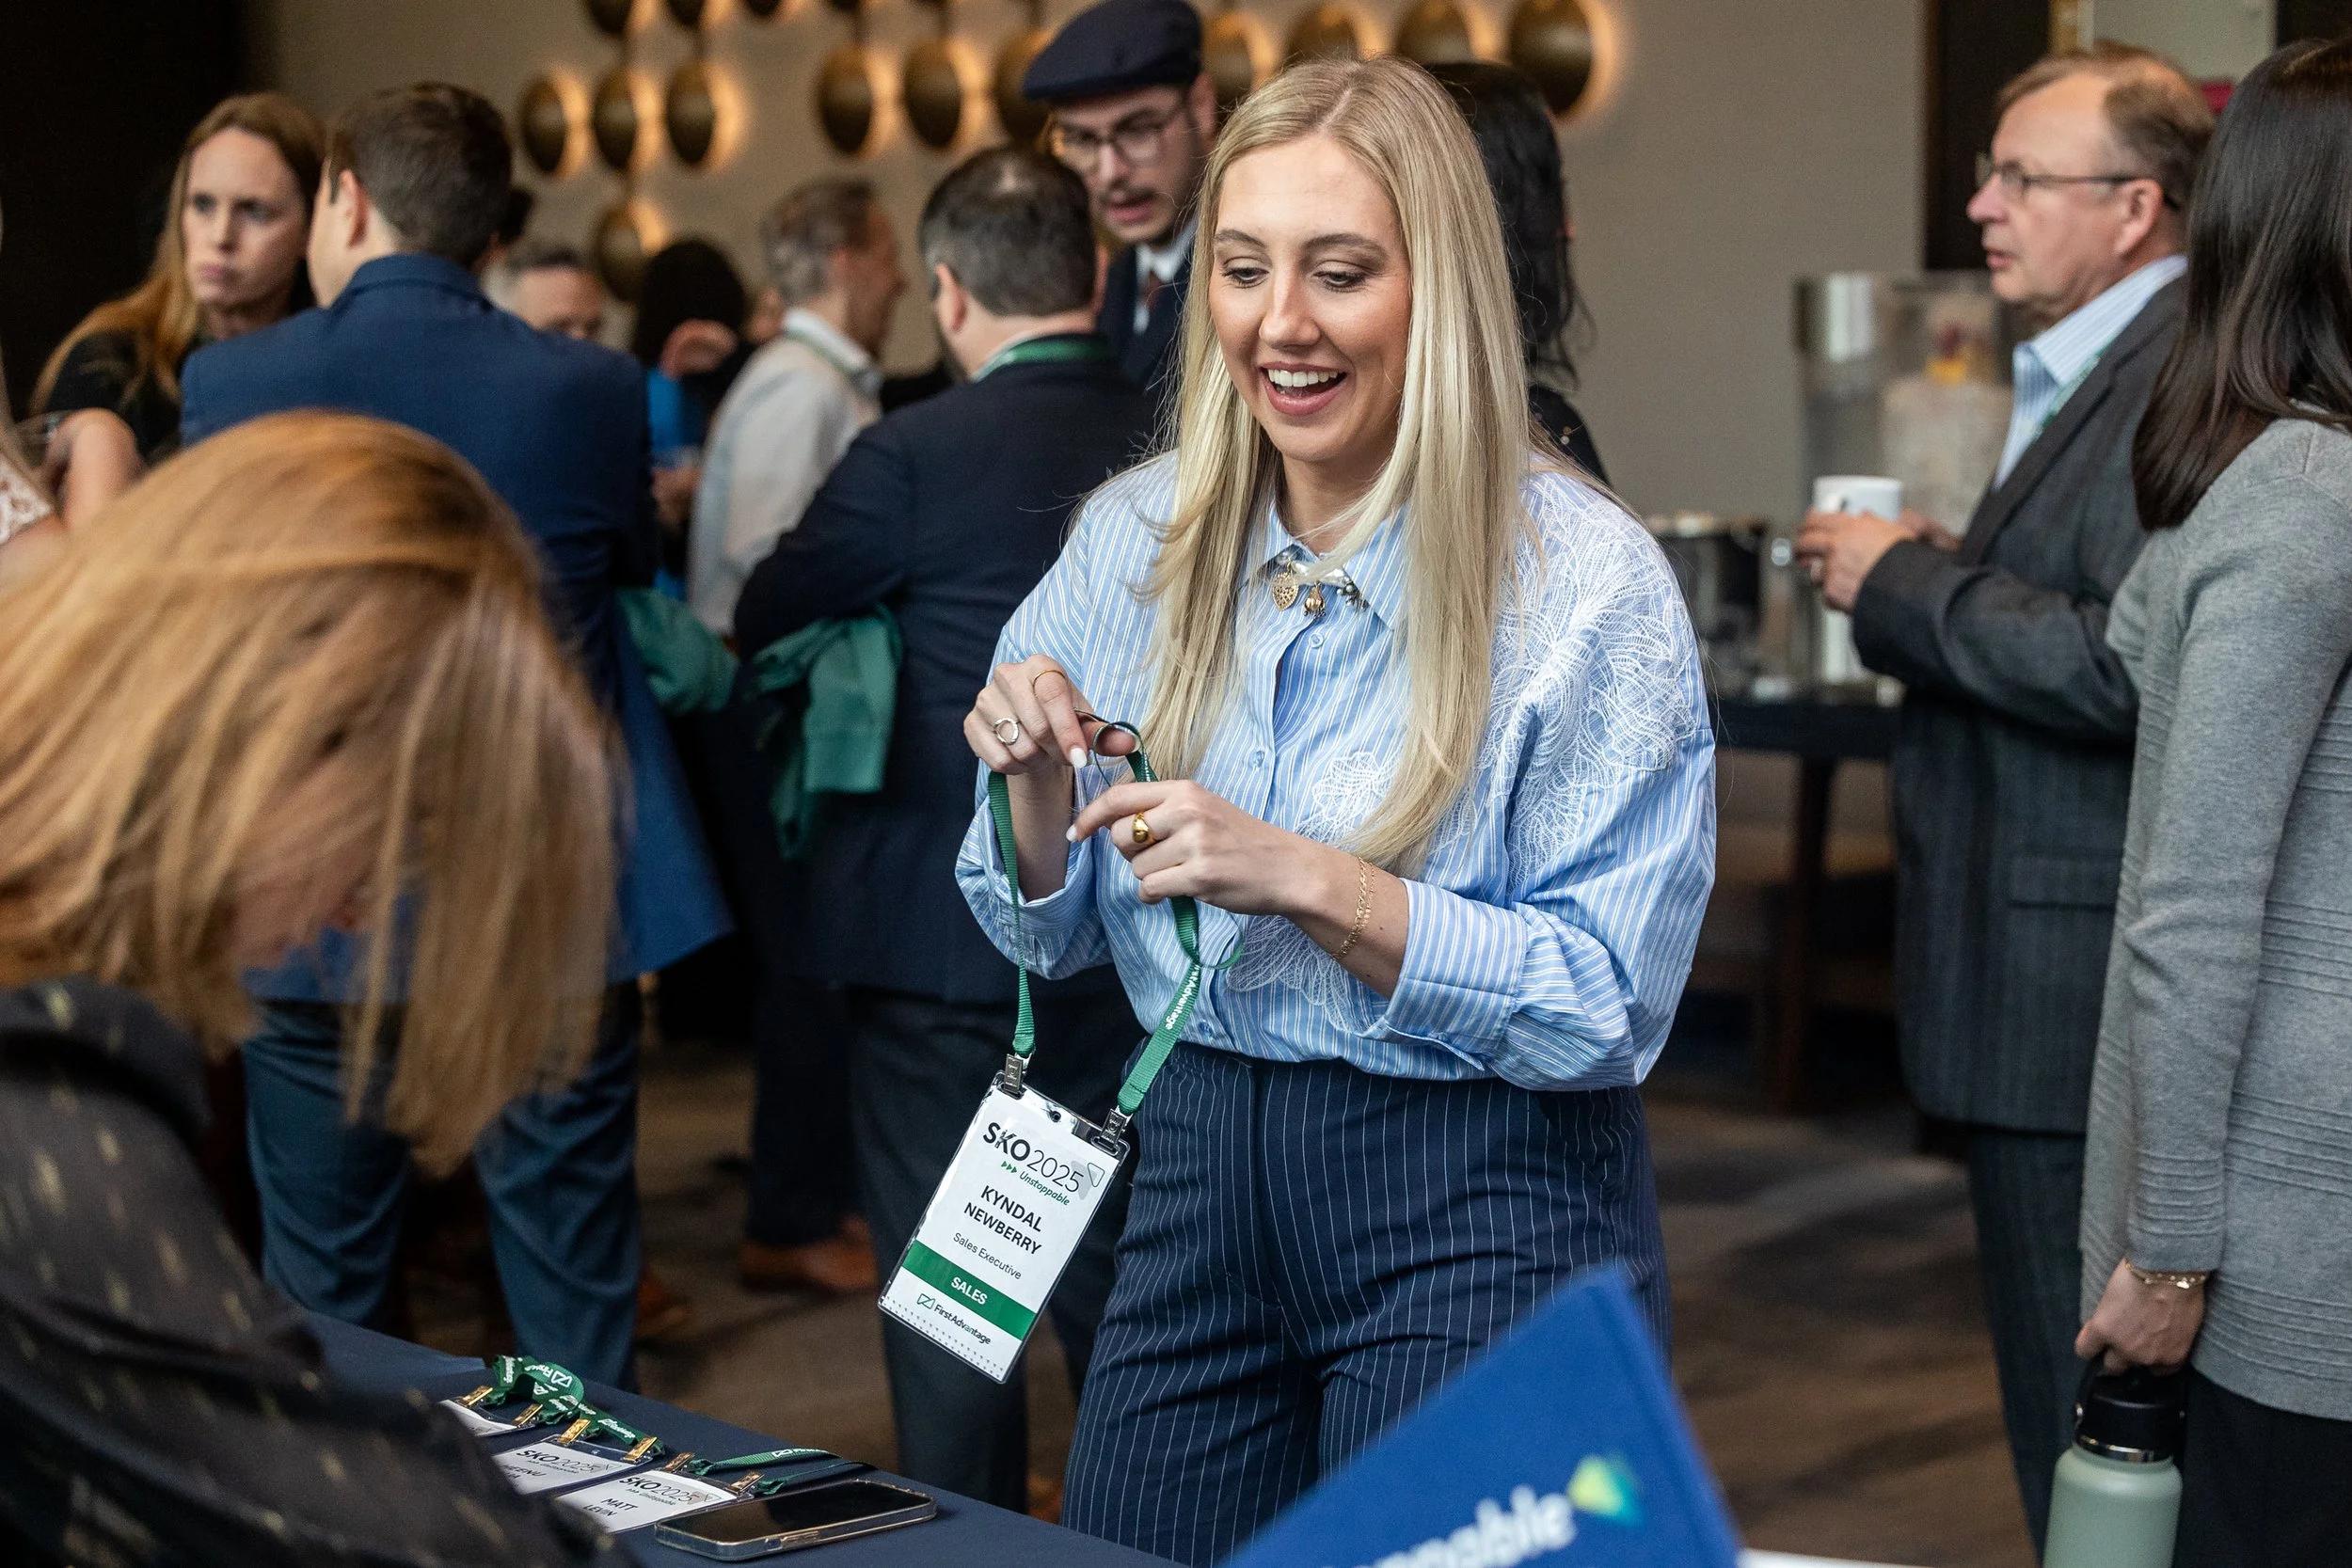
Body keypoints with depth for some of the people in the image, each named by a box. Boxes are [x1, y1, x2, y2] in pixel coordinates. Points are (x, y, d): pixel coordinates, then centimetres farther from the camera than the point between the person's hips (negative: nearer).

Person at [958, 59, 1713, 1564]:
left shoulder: (1590, 580, -13)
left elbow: (1611, 1004, -15)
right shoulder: (1139, 539, 2)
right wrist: (1040, 786, -11)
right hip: (1200, 1174, 5)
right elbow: (1053, 934, 10)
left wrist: (1306, 880, -24)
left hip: (1480, 1220, -5)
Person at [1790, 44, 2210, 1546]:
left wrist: (1906, 587, -17)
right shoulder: (2089, 373, 17)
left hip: (2079, 995, -11)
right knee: (2061, 1406, 20)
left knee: (2089, 1425, -1)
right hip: (2041, 986, 11)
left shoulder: (2181, 384, -18)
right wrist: (1940, 571, 6)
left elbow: (2130, 667, -27)